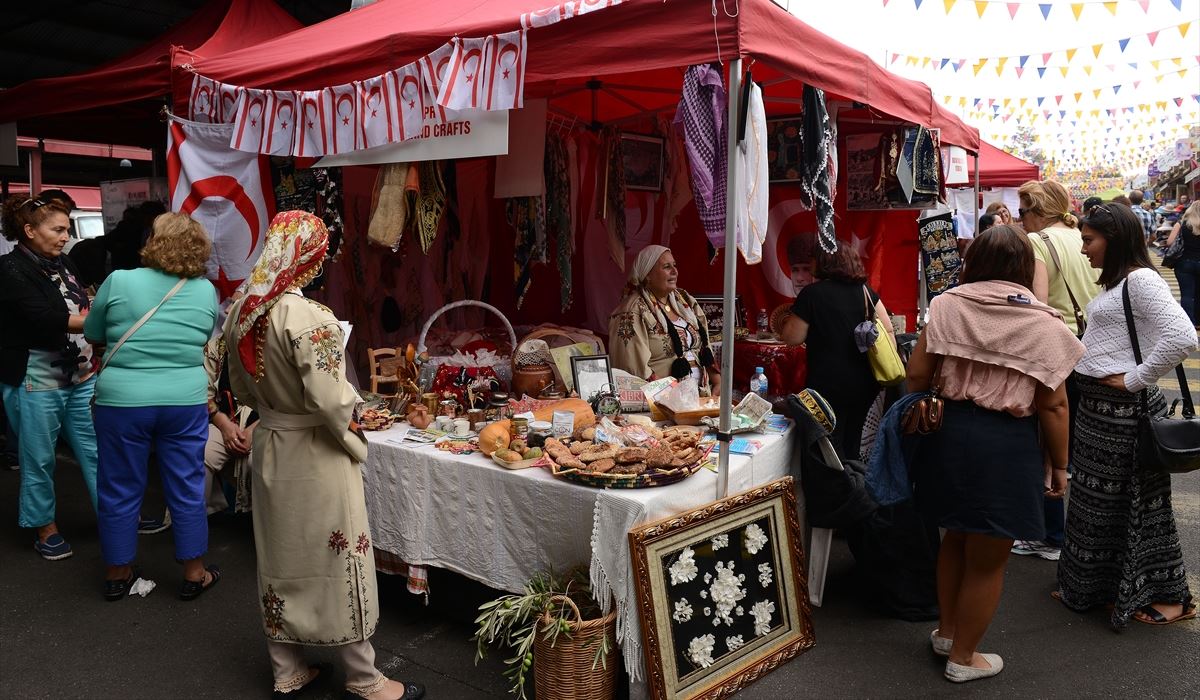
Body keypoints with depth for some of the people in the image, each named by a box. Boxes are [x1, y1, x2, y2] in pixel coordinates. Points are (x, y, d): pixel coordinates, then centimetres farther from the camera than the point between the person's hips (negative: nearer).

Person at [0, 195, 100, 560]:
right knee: (40, 459, 7)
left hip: (81, 377, 6)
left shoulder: (63, 264, 9)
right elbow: (45, 319, -22)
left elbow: (85, 308, 15)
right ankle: (45, 528, 22)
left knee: (96, 450, 8)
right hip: (37, 382, -6)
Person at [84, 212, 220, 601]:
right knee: (187, 489, 11)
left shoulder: (119, 281, -7)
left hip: (121, 401, -1)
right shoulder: (207, 291, -2)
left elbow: (92, 333, 7)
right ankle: (194, 573, 22)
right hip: (186, 401, 1)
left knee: (121, 490, 13)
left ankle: (117, 573, 28)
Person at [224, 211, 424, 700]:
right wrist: (354, 438, -7)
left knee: (280, 561, 17)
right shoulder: (308, 317, -24)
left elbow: (241, 387, 9)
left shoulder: (241, 311, -2)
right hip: (314, 455, -7)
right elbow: (330, 400, -24)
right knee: (338, 563, 6)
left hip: (269, 446, 7)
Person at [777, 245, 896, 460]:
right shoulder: (866, 292, 6)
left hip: (829, 385, -5)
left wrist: (782, 324, 12)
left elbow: (793, 337, -7)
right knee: (852, 446, 19)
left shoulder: (812, 294, -9)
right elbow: (888, 331, 5)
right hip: (865, 384, 6)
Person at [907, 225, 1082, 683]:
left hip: (947, 433, 4)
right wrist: (1059, 466, 6)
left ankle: (946, 631, 41)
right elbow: (1052, 406, -6)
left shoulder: (947, 305, 0)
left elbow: (916, 375, -2)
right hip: (1005, 444, -3)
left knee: (955, 537, 26)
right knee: (987, 560, 13)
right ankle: (963, 657, 29)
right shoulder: (1045, 325, -5)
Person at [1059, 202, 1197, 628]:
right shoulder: (1114, 282, 13)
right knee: (1096, 501, 17)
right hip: (1097, 405, 9)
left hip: (1123, 410, -9)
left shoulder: (1140, 279, -17)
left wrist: (1135, 379, -20)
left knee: (1133, 503, 4)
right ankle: (1090, 588, 31)